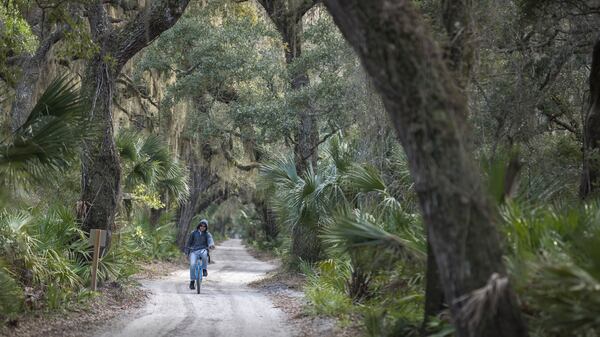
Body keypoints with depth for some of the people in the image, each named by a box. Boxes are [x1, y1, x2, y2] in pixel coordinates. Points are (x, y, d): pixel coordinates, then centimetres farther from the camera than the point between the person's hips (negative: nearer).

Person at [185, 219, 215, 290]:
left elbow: (210, 240, -14)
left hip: (203, 250, -1)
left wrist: (211, 245, -37)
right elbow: (189, 242, 19)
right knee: (192, 264, -22)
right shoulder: (194, 233, 11)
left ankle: (204, 269, -17)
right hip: (194, 251, 1)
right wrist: (186, 251, 14)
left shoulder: (207, 234, 7)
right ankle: (192, 281, -10)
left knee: (205, 254, -38)